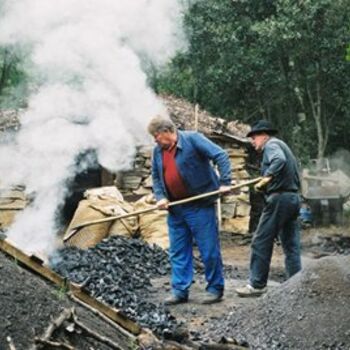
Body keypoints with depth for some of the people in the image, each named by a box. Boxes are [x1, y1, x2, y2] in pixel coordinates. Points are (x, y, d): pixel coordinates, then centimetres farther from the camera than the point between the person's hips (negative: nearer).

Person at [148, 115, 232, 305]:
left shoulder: (192, 139, -11)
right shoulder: (158, 151, 9)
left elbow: (220, 155, -16)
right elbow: (156, 177, 15)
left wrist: (225, 182, -23)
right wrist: (160, 197, -2)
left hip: (200, 206, -7)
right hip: (175, 209, 7)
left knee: (209, 249, 0)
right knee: (178, 252, 9)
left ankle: (215, 289, 11)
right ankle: (180, 291, 17)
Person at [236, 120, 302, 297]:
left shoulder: (271, 145, -4)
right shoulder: (282, 145, 24)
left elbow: (279, 160, -27)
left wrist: (267, 177, -29)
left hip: (279, 198, -10)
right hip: (293, 197, 10)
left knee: (261, 242, -4)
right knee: (291, 245, 9)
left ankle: (257, 285, -2)